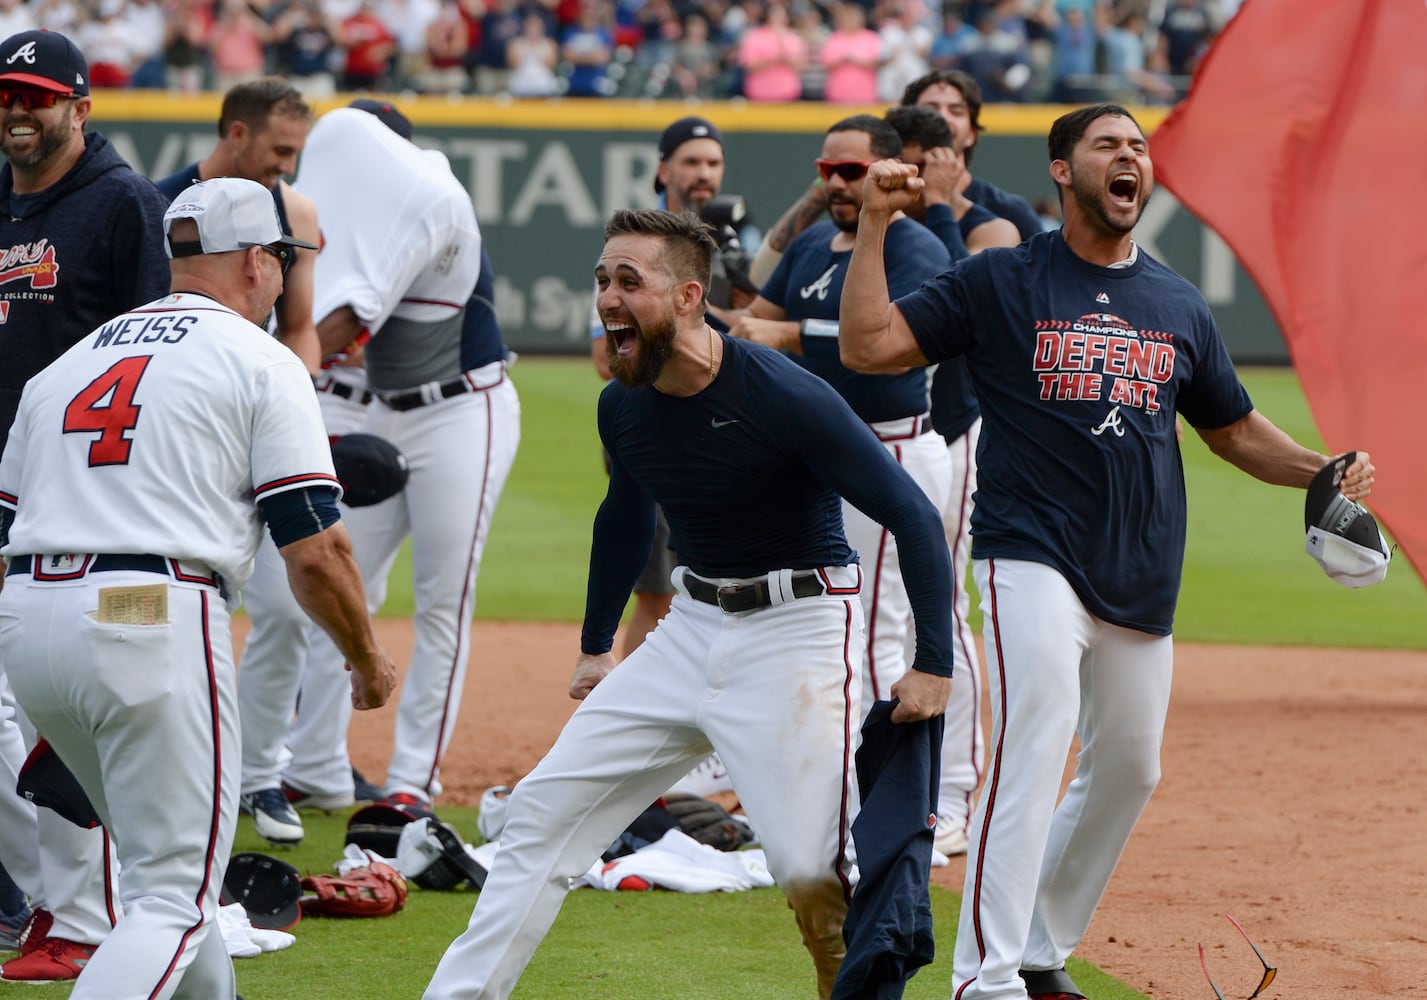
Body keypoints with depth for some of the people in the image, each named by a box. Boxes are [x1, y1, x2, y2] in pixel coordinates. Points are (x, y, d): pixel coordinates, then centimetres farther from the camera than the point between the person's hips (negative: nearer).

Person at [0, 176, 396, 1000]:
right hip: (154, 622, -7)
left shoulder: (67, 364, 22)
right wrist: (368, 660, 12)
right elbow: (315, 553, -3)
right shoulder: (261, 362, 4)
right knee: (175, 896, -5)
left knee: (162, 860, 25)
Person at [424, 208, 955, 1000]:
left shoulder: (782, 397, -21)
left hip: (797, 630, -7)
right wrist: (596, 644, 26)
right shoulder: (623, 405, 0)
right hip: (691, 628, 7)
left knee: (811, 869, -18)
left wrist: (933, 664, -22)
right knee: (545, 811, 4)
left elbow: (913, 516, -18)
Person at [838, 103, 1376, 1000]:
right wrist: (876, 225, -13)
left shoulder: (1179, 305, 13)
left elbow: (1235, 429, 21)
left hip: (1143, 579, 6)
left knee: (1129, 768, 10)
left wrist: (1322, 472, 4)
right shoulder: (1001, 282, 1)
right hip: (1034, 558, -6)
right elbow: (868, 345, -5)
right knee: (1033, 750, -21)